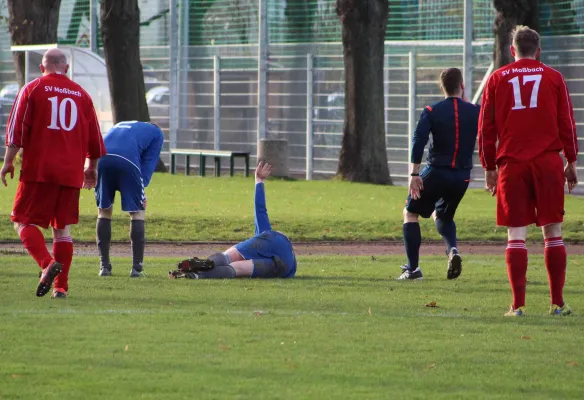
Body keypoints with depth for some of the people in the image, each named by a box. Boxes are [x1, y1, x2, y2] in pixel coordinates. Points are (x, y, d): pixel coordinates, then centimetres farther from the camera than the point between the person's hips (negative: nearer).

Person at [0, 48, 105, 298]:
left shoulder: (32, 89, 1)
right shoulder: (81, 94, 12)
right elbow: (94, 137, 17)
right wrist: (92, 168, 29)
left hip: (38, 170, -4)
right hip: (71, 174, 4)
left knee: (24, 222, 0)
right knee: (63, 228, 10)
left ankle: (47, 263, -24)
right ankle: (61, 286, 4)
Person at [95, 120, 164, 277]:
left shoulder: (120, 125, 42)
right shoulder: (156, 133, 28)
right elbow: (149, 163, 15)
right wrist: (141, 187, 10)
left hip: (102, 158, 4)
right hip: (127, 160, -4)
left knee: (104, 211, 17)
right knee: (138, 212, 9)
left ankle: (104, 266, 17)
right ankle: (137, 267, 5)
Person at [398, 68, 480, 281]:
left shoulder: (432, 111, -4)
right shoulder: (475, 112, 2)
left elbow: (418, 140, -13)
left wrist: (414, 174, -14)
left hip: (436, 173, -3)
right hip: (462, 176, 3)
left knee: (410, 213, 13)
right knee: (442, 215, 26)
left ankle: (412, 268, 4)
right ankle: (452, 250, -4)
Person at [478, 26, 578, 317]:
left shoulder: (497, 79, 7)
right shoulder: (553, 78, 6)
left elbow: (486, 127, 7)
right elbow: (567, 123, 6)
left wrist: (489, 167, 13)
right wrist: (571, 161, 14)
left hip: (511, 164, 0)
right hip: (548, 162, 0)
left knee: (516, 234, -1)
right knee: (553, 232, 5)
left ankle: (518, 304, -8)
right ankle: (557, 302, 2)